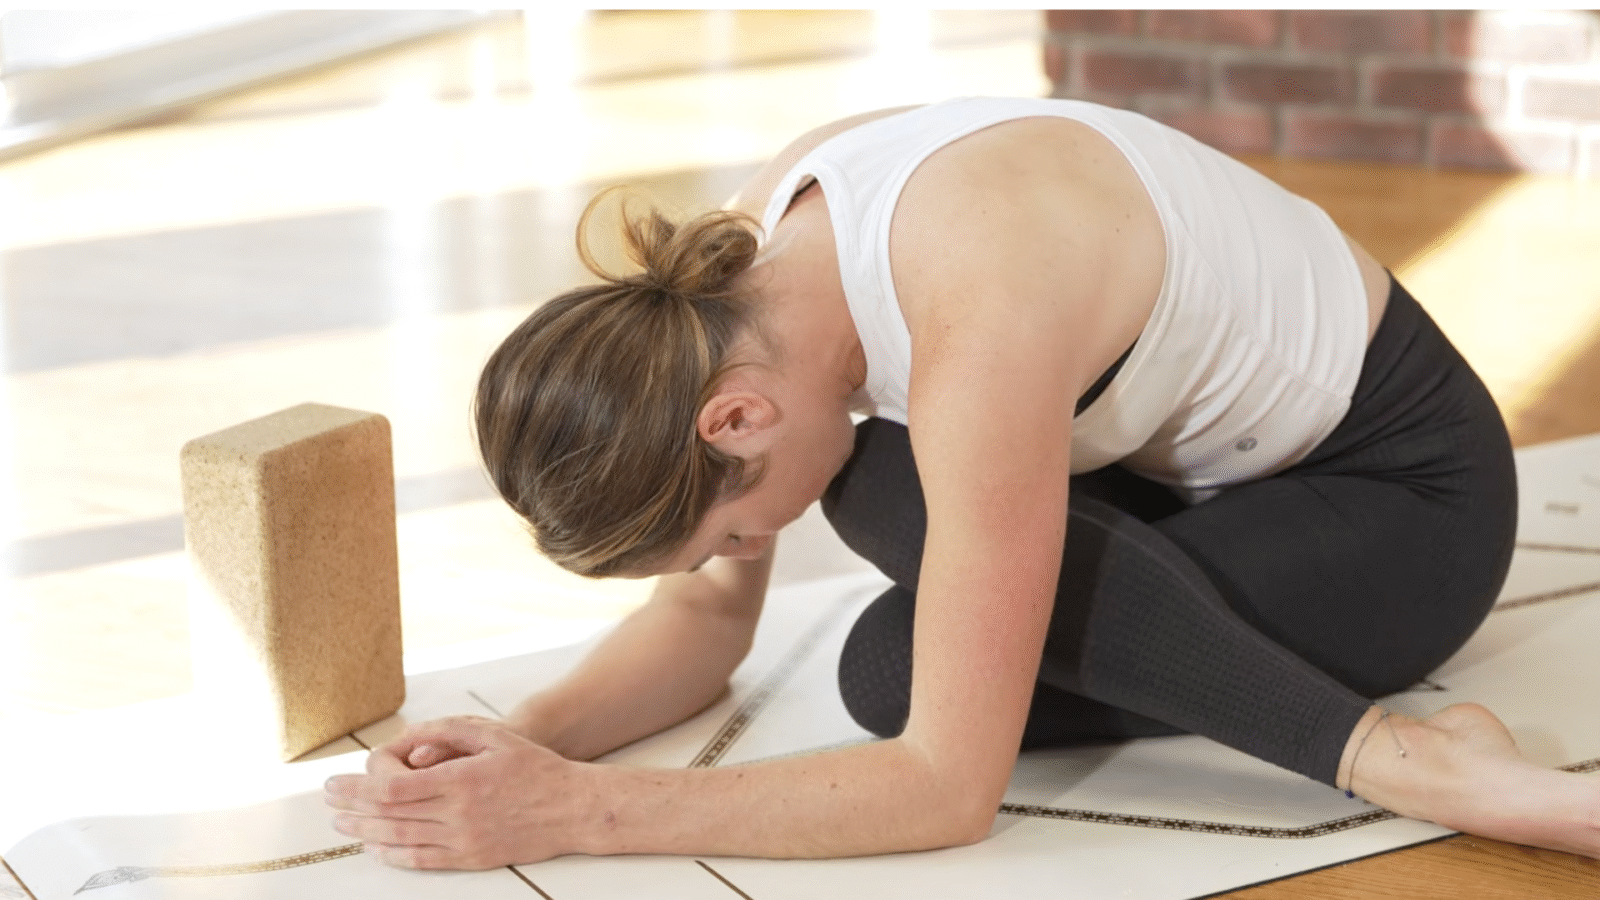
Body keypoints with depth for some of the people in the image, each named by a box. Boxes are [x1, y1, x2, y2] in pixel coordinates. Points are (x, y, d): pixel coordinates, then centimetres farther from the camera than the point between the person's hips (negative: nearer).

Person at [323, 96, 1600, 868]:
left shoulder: (977, 320, -38)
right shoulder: (749, 263, -13)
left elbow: (949, 787, -36)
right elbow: (709, 614, -4)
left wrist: (575, 810, -37)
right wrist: (534, 736, -23)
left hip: (1402, 486, -7)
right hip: (1202, 458, 7)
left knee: (892, 493, -28)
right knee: (900, 676, -19)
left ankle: (1388, 751, -26)